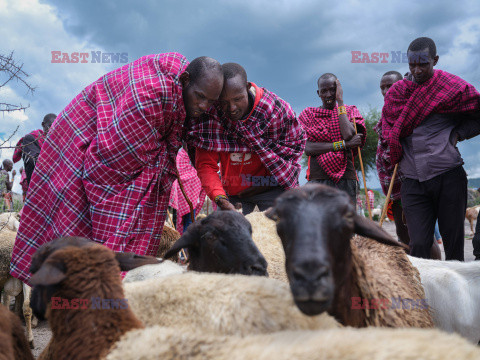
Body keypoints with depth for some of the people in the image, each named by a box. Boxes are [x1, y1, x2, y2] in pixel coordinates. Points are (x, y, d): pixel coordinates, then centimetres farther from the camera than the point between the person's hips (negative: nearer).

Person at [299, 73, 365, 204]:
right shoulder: (308, 114, 13)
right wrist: (343, 145, -9)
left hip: (345, 178, 1)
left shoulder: (350, 110, 15)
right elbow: (308, 148, -2)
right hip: (318, 178, 0)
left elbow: (349, 135, -7)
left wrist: (340, 102, 1)